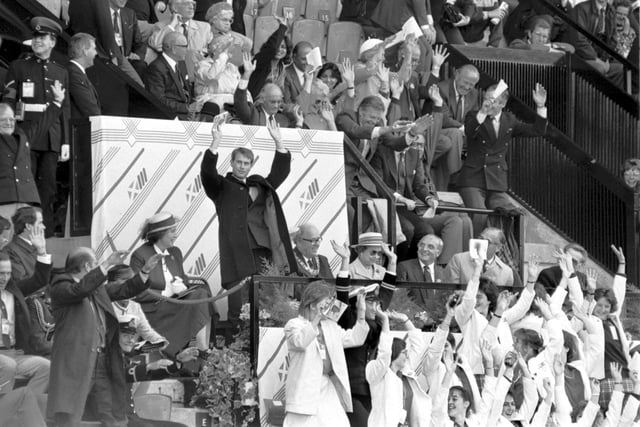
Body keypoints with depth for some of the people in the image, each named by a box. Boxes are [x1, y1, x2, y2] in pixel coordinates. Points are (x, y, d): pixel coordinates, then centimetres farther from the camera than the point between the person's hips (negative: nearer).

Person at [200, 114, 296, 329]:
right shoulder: (222, 187, 9)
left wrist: (278, 142, 11)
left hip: (263, 253, 4)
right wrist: (216, 142, -19)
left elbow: (281, 170, 22)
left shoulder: (261, 185, 23)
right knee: (240, 309, -11)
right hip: (237, 253, -4)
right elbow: (207, 172, -7)